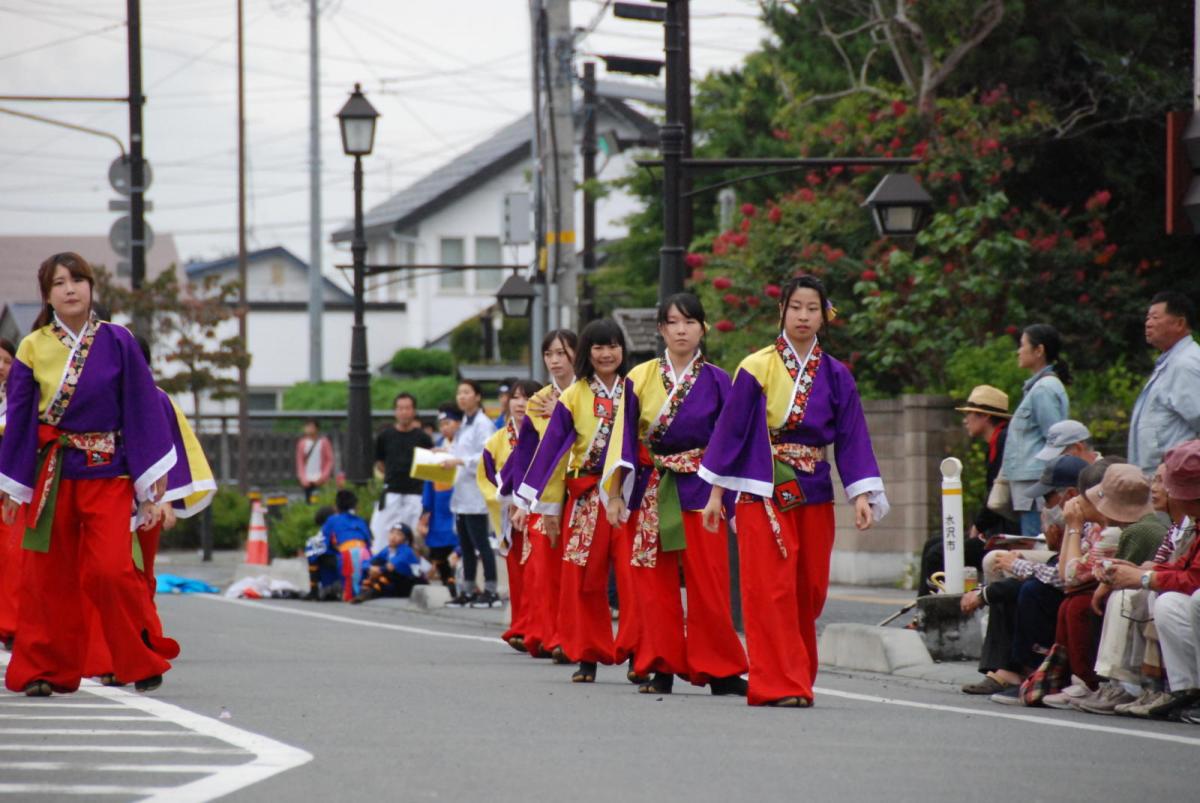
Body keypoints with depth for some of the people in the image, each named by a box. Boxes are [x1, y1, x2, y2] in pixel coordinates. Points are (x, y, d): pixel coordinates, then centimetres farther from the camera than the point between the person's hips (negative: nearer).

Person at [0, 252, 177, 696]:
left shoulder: (117, 342, 1)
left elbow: (143, 408, 2)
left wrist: (151, 480, -2)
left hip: (107, 473, -1)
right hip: (51, 473, 2)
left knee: (110, 570, -12)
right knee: (48, 575, 2)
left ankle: (140, 661, 3)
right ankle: (45, 669, 13)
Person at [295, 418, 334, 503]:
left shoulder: (324, 442, 0)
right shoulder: (302, 443, 7)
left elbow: (330, 461, 0)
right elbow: (300, 461, 9)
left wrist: (322, 477, -9)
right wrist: (303, 478, -1)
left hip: (320, 481, -3)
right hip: (307, 481, 3)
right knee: (308, 501, -1)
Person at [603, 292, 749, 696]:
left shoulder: (716, 382, 1)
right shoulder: (641, 378, 5)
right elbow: (625, 438, 4)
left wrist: (726, 495, -2)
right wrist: (615, 494, -1)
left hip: (698, 490, -2)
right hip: (651, 491, 2)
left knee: (707, 583, -4)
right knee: (654, 583, 2)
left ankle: (719, 671, 2)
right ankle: (661, 667, 8)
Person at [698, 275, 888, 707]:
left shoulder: (835, 376, 6)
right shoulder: (757, 368, -2)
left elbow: (852, 439, 5)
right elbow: (730, 428, 1)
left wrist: (862, 496, -5)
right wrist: (715, 493, -1)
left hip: (814, 496, 3)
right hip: (763, 493, -3)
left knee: (809, 590, 5)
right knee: (771, 589, -8)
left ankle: (797, 678, 19)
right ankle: (779, 684, -8)